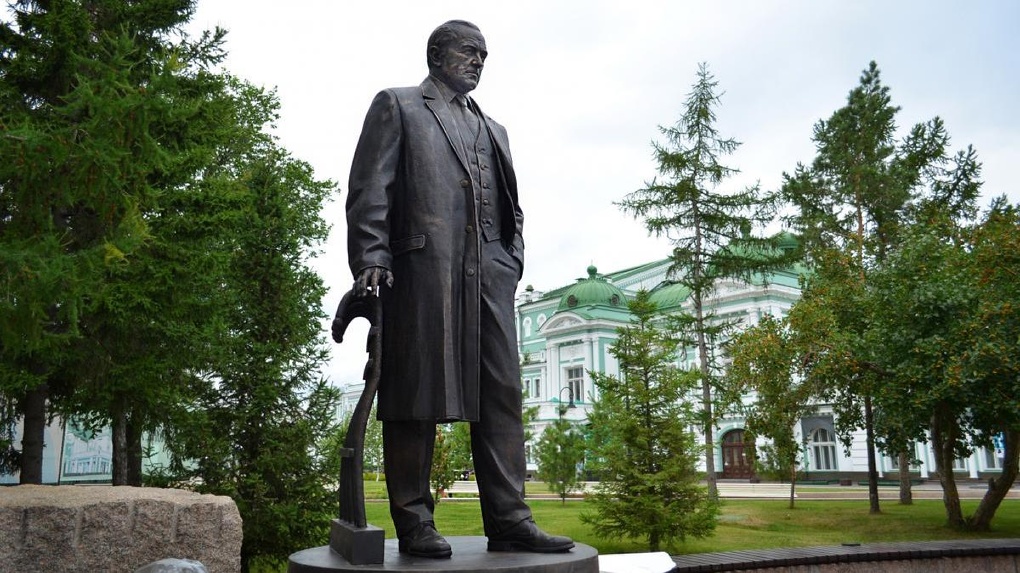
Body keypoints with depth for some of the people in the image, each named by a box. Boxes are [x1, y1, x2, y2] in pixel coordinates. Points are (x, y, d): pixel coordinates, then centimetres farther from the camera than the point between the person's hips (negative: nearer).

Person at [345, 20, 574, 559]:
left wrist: (512, 262, 8)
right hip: (421, 267, -5)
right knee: (417, 394, -3)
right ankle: (414, 524, 4)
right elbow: (370, 190, 1)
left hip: (489, 273, 6)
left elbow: (511, 207, 25)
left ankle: (508, 520, 4)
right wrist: (370, 260, -11)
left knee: (501, 394, 0)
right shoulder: (397, 105, 13)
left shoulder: (493, 129, 30)